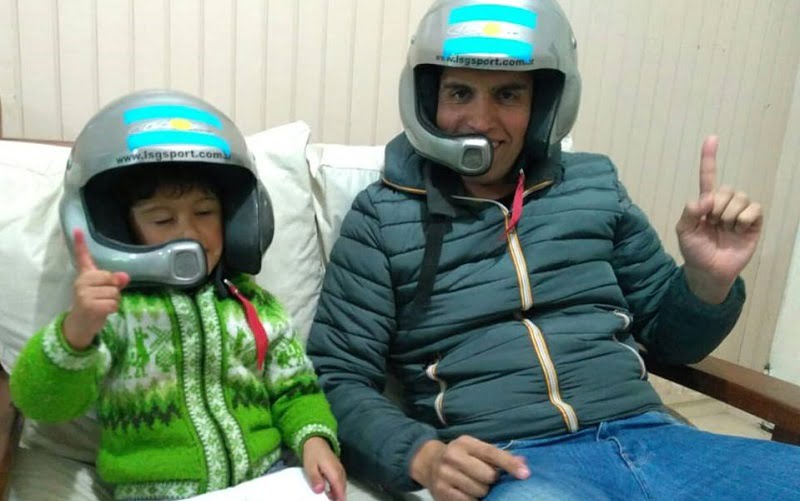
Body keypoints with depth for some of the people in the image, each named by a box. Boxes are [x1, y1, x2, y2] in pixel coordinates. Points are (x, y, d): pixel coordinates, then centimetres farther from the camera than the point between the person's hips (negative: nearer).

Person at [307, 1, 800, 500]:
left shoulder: (594, 187, 8)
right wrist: (423, 457, -18)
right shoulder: (383, 218, -1)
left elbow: (669, 336, 16)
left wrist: (710, 280, -5)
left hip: (645, 437, 3)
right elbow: (339, 380, -1)